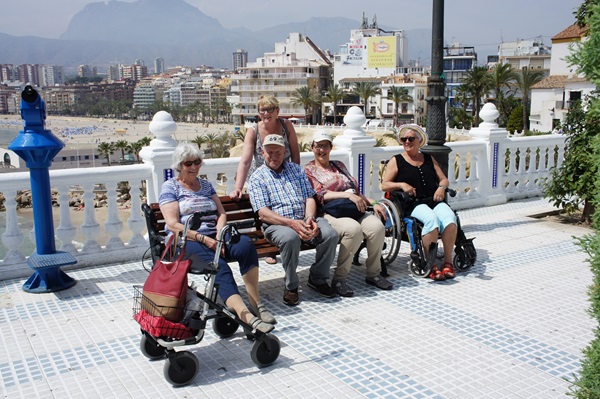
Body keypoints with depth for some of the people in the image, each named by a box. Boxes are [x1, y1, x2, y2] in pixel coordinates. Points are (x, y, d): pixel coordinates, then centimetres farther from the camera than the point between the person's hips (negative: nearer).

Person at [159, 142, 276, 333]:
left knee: (246, 245, -28)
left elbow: (221, 214, 15)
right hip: (187, 240, -4)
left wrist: (219, 236, -7)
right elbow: (173, 224, -5)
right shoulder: (170, 187, 7)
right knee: (219, 266, -34)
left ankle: (255, 303, -29)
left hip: (214, 236, 5)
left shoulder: (206, 185, 23)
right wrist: (203, 239, -16)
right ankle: (246, 316, -48)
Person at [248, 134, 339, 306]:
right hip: (277, 224, -4)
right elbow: (263, 213, -7)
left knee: (330, 234, -24)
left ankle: (318, 278, -1)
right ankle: (290, 286, -15)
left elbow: (309, 197, 13)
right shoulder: (257, 178, 5)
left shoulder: (297, 169, 20)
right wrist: (291, 223, -22)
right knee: (291, 237, -38)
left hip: (304, 219, 4)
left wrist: (310, 218, -11)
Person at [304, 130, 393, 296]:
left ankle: (373, 274, -9)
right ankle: (339, 278, -25)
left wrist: (373, 203, 12)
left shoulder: (339, 165, 27)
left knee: (377, 226, -25)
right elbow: (320, 195, -7)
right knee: (353, 229, -37)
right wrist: (348, 195, -16)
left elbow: (355, 190, 28)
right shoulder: (309, 170, 8)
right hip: (330, 213, -5)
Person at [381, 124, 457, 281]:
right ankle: (431, 265, -30)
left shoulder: (429, 159, 24)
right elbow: (384, 185, 6)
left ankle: (448, 261, -24)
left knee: (449, 216, -30)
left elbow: (444, 179, 22)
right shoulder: (396, 161, 13)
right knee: (432, 218, -35)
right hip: (412, 204, -4)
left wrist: (441, 187, -1)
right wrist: (402, 185, -11)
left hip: (434, 200, 4)